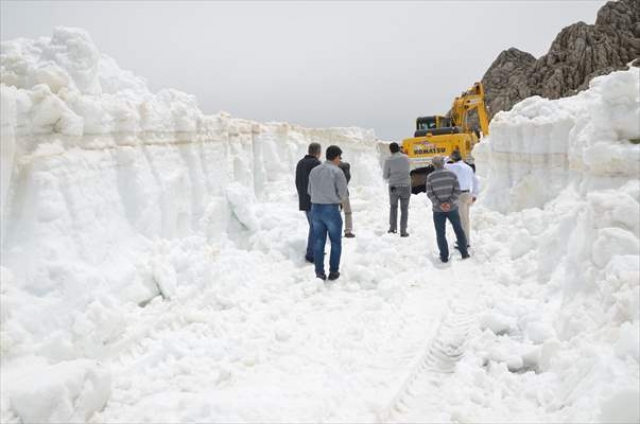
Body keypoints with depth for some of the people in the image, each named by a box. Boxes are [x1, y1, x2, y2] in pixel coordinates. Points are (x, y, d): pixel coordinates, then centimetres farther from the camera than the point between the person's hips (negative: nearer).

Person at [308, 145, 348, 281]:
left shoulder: (314, 170, 4)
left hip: (315, 209, 5)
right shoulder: (337, 171, -12)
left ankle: (319, 272, 10)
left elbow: (310, 191, 9)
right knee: (336, 242, 10)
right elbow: (343, 193, -9)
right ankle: (333, 271, 13)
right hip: (332, 209, -4)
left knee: (318, 242, 9)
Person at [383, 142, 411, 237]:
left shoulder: (389, 160, -8)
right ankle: (403, 231, 4)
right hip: (406, 186, 1)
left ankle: (393, 227, 12)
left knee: (393, 206, 20)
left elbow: (385, 176, -1)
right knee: (404, 209, 9)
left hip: (394, 186, -1)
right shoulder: (406, 158, 0)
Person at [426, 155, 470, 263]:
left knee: (441, 233, 10)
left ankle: (444, 256, 11)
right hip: (452, 208, 1)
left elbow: (430, 194, -11)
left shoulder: (430, 177, -6)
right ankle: (464, 253, 17)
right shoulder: (452, 174, -3)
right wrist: (449, 203, -13)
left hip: (438, 210, -1)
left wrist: (439, 205, -14)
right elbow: (457, 191, -8)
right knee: (459, 230, 16)